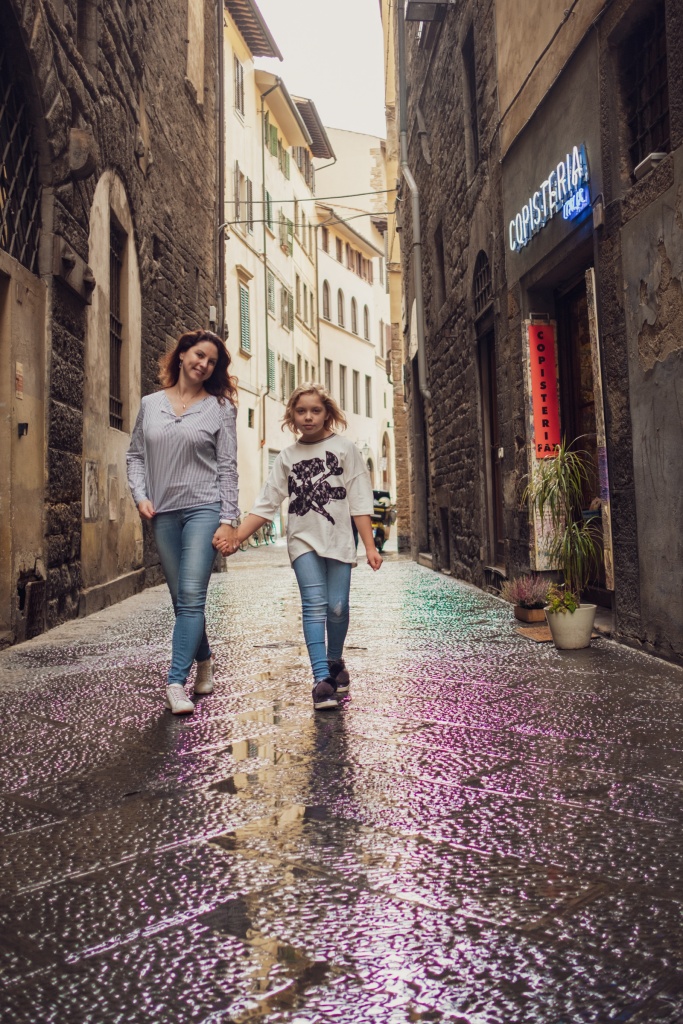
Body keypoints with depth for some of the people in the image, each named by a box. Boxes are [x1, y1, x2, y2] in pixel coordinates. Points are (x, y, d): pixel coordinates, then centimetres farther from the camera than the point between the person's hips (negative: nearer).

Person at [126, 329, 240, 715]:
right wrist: (141, 496, -1)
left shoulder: (219, 408, 3)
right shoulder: (150, 404, 11)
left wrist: (229, 520, -7)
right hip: (163, 513, 4)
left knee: (192, 596, -12)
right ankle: (204, 661, 31)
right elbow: (136, 456, 16)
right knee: (181, 599, 10)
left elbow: (228, 467, -1)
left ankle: (176, 683, -10)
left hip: (204, 509, -3)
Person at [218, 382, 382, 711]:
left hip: (338, 539, -1)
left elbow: (359, 501, 0)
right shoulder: (287, 457, 9)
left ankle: (335, 662, 24)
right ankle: (321, 680, -14)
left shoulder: (344, 448, 4)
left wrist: (370, 546, -6)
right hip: (303, 540, 1)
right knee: (314, 605, -12)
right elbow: (266, 504, 7)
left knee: (337, 607, -3)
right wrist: (236, 537, -4)